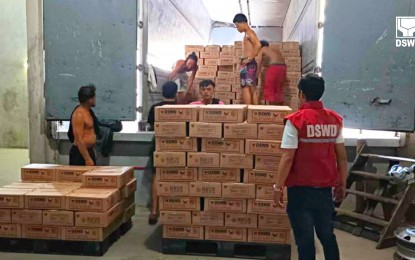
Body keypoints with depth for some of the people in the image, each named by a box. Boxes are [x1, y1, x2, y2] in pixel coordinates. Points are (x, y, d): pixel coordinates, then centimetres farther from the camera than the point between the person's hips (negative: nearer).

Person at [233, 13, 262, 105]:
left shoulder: (249, 33, -9)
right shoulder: (249, 33, 19)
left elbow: (258, 45, -24)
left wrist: (249, 59, -21)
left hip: (248, 64, -10)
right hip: (250, 64, 10)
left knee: (245, 88, -10)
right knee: (252, 89, 9)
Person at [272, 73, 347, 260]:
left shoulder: (296, 120, -13)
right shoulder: (335, 120, 3)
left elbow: (288, 158, -15)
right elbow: (342, 156, 7)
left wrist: (278, 187, -8)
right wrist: (342, 184, 18)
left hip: (301, 188, -5)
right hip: (325, 188, 5)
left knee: (304, 239, 7)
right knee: (327, 235, 20)